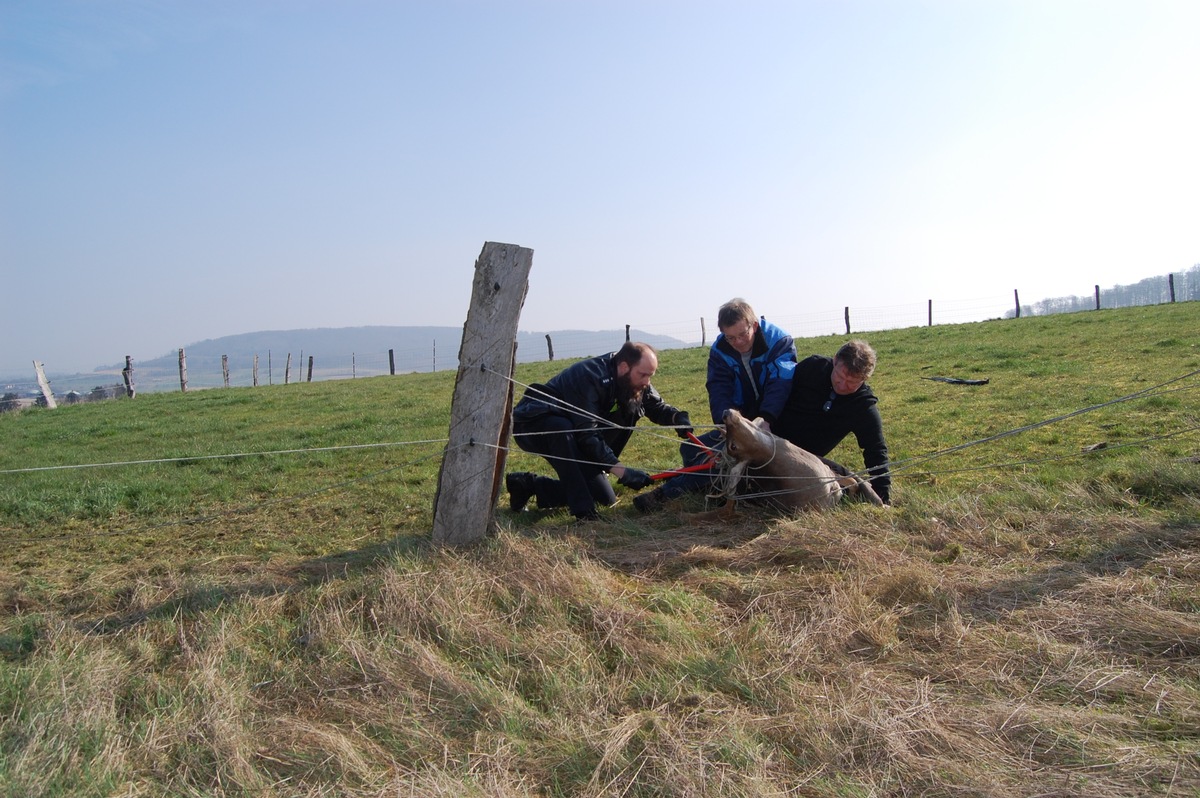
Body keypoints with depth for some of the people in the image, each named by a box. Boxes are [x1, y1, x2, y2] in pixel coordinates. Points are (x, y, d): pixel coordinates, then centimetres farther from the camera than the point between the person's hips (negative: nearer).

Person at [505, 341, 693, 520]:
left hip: (571, 434, 8)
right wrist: (620, 470, -42)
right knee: (561, 428, -43)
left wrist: (677, 417, -21)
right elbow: (587, 434, -36)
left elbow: (658, 407, 3)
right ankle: (583, 510, -35)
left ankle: (529, 484, 10)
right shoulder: (589, 377, -31)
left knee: (605, 499, 0)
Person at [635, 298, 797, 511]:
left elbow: (781, 384, -31)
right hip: (742, 421, 6)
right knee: (690, 449, -7)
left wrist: (765, 420, -48)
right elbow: (719, 392, -16)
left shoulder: (780, 342, -16)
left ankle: (668, 492, -27)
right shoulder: (719, 351, -4)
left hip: (773, 422, -6)